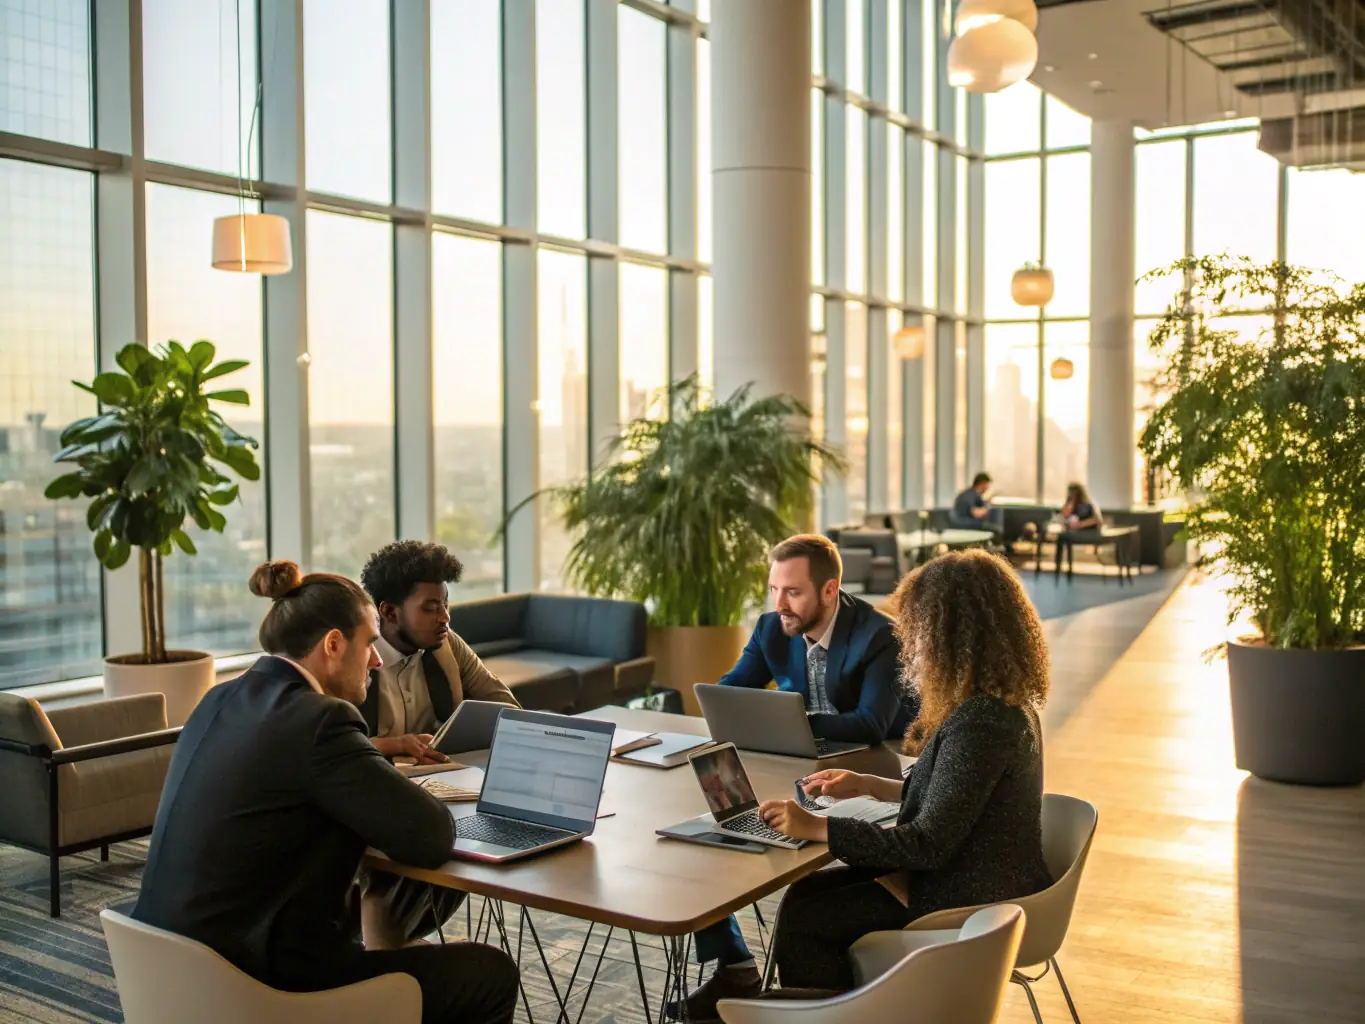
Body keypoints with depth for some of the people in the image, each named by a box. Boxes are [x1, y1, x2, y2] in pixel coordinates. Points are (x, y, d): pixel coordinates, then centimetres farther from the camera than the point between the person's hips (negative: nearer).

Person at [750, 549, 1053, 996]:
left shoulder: (979, 722, -27)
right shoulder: (1004, 702, 4)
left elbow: (929, 843, -26)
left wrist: (816, 828, -22)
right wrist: (867, 784, 15)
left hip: (971, 904, -10)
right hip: (970, 878, 10)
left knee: (803, 917, -4)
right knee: (808, 892, 9)